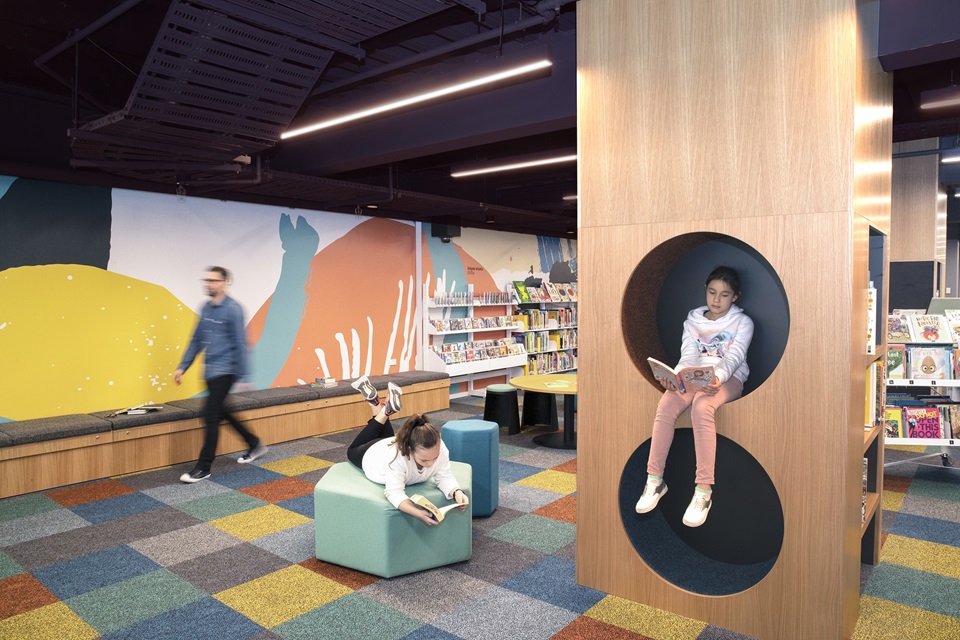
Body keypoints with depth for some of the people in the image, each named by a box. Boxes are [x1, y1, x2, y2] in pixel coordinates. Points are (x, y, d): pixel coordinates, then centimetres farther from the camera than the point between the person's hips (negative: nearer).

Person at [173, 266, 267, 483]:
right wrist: (182, 367, 13)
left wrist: (241, 375, -14)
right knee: (221, 412, 16)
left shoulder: (233, 309, -13)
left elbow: (240, 344, -14)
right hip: (211, 371, 8)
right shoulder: (206, 308, 10)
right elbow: (197, 340, 16)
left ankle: (203, 468, 3)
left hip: (224, 372, -8)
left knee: (211, 416, -7)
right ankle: (254, 445, 33)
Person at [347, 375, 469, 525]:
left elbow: (445, 477, -33)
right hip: (371, 454, -4)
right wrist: (418, 514, -66)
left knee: (387, 437, 40)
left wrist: (457, 492, -54)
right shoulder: (397, 455, -51)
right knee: (353, 451, 31)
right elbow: (395, 492, -50)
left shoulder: (439, 448, -40)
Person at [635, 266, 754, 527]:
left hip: (729, 378, -3)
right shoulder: (693, 319, 13)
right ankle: (655, 479, -21)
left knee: (701, 407, -38)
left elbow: (733, 358, -13)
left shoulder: (743, 322, 3)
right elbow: (688, 356, 1)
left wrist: (717, 378, -36)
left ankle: (704, 490, -35)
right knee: (666, 405, -29)